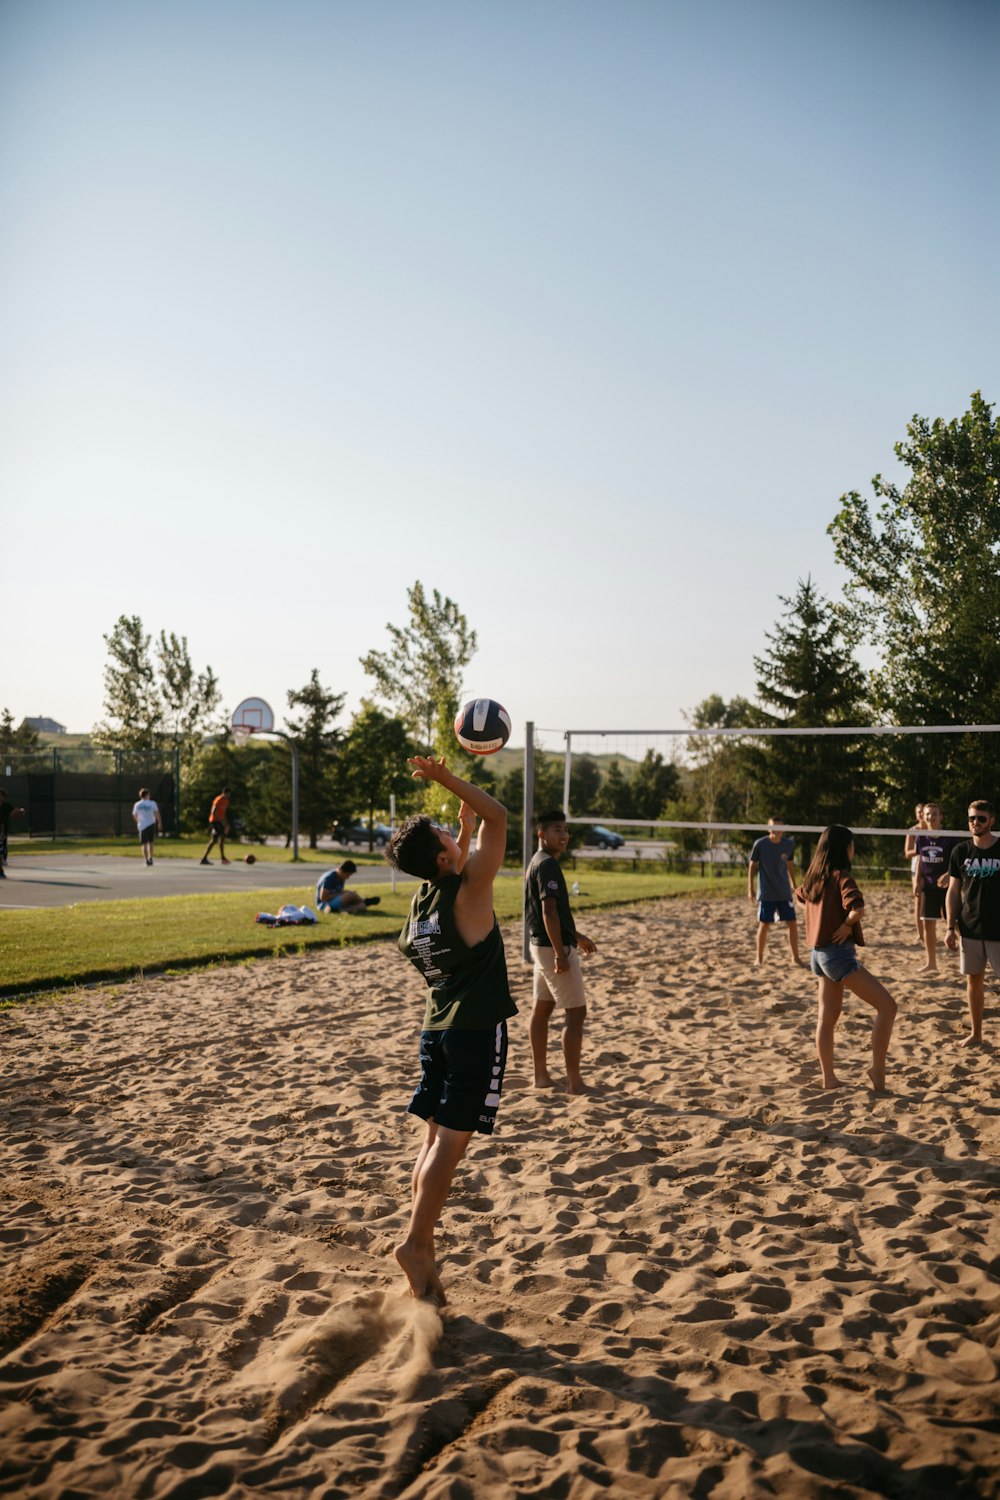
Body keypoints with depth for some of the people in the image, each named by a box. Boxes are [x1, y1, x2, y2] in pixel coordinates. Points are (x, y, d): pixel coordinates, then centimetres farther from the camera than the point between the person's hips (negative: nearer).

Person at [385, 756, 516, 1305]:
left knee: (436, 1137, 11)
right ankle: (416, 1243, -4)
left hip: (437, 1026, 7)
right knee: (451, 1140, -3)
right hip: (478, 1028, -7)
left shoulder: (421, 899, 5)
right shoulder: (468, 890, -15)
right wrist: (445, 778, -13)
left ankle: (424, 1251, 15)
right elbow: (497, 817, -14)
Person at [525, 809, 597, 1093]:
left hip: (540, 944, 10)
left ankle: (541, 1075, 19)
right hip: (553, 946, -10)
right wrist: (561, 953, -26)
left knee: (541, 1008, 13)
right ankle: (574, 1081, -1)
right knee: (576, 1012, -4)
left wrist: (576, 936, 26)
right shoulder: (548, 865, -18)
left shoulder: (537, 862, 14)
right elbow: (548, 911, -24)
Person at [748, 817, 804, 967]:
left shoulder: (789, 844, -2)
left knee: (792, 923, 3)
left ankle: (795, 957, 18)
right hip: (766, 893, -3)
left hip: (784, 892, 3)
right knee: (764, 925, -1)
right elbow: (752, 866, -1)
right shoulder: (760, 844, -11)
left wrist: (794, 885, 17)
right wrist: (750, 888, -3)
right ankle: (759, 958, 13)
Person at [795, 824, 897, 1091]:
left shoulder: (814, 876, 9)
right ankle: (878, 1069, -6)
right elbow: (856, 907, -34)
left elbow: (800, 895, 32)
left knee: (827, 1017, 13)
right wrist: (847, 923, -13)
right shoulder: (841, 876, -15)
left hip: (819, 953, 9)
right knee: (887, 1006, -5)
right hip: (839, 954, -9)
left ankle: (829, 1078, 18)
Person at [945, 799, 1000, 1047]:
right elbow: (953, 891, 7)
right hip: (970, 928, 3)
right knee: (974, 980, 10)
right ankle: (975, 1034, 21)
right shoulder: (961, 851, 3)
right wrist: (951, 927, 1)